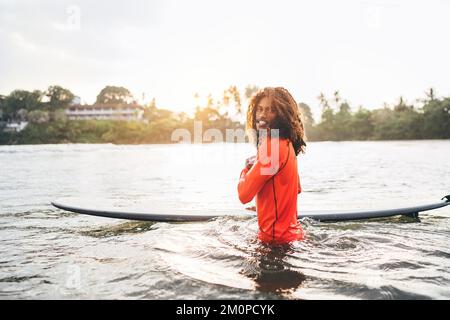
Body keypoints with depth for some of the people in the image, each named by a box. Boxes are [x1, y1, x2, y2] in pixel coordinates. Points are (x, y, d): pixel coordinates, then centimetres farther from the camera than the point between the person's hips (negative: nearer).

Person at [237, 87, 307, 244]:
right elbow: (296, 188, 20)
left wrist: (247, 168, -2)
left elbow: (244, 194, -22)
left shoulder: (272, 145, -22)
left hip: (277, 237, -9)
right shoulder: (286, 143, 7)